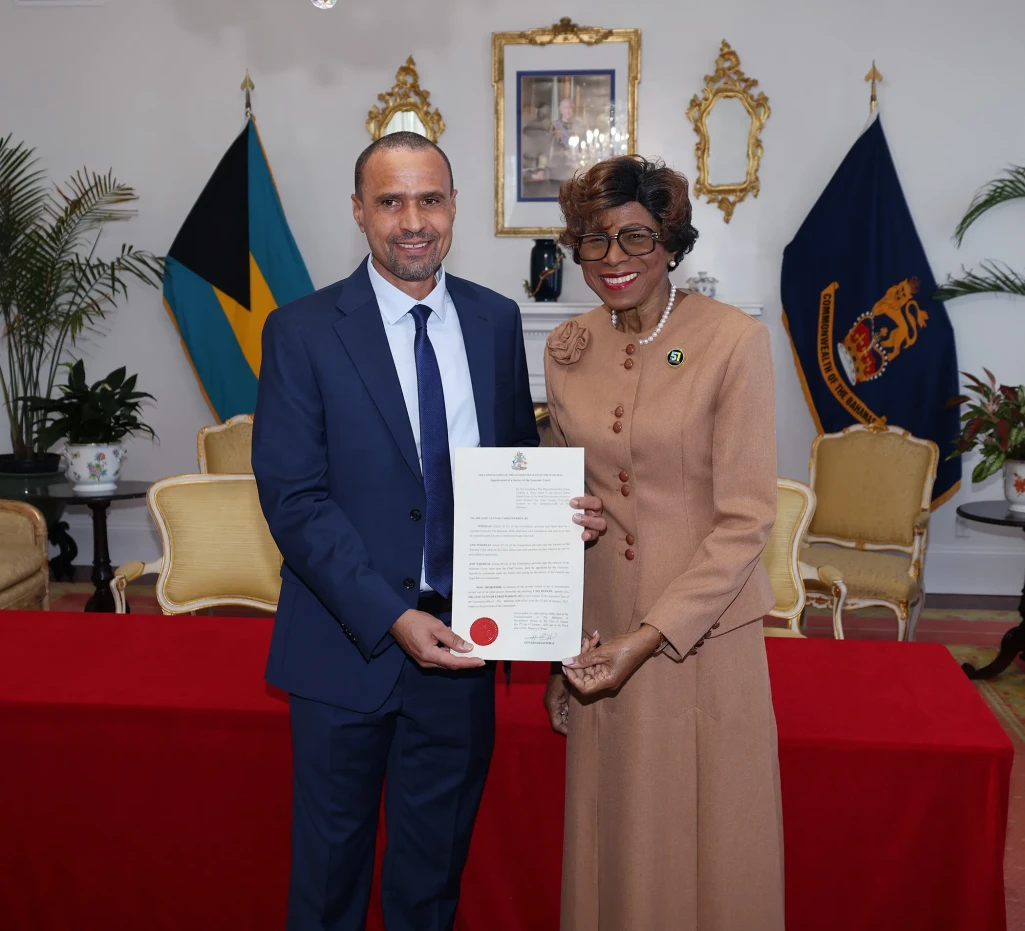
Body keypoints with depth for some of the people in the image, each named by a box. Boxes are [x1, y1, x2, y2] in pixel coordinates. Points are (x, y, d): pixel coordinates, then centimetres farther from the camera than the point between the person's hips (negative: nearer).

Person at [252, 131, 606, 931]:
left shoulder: (496, 320, 2)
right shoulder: (301, 333, -9)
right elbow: (293, 498, -14)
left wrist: (562, 511, -11)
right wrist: (392, 618, -21)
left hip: (460, 637, 3)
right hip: (349, 641, -3)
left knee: (436, 863, 21)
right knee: (332, 858, 17)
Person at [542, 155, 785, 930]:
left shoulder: (734, 342, -12)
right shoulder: (568, 349, 3)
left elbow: (746, 519, -13)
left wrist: (649, 636, -18)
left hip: (702, 633, -4)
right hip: (600, 634, 4)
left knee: (709, 845, 11)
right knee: (612, 840, 16)